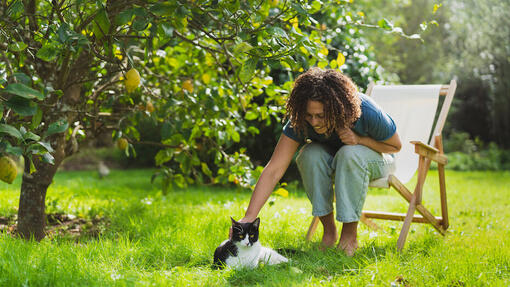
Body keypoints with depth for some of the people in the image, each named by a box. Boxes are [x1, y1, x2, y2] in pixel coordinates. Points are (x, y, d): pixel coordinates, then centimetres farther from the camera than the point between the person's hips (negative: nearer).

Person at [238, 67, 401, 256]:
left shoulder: (368, 113, -34)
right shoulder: (299, 121, -29)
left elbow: (395, 146, -13)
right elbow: (273, 170, -32)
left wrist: (360, 139, -32)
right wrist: (249, 217, -41)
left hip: (373, 158, -2)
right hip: (330, 160, 2)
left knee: (350, 153, -36)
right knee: (310, 154, -32)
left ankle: (350, 233, -22)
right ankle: (329, 230, -16)